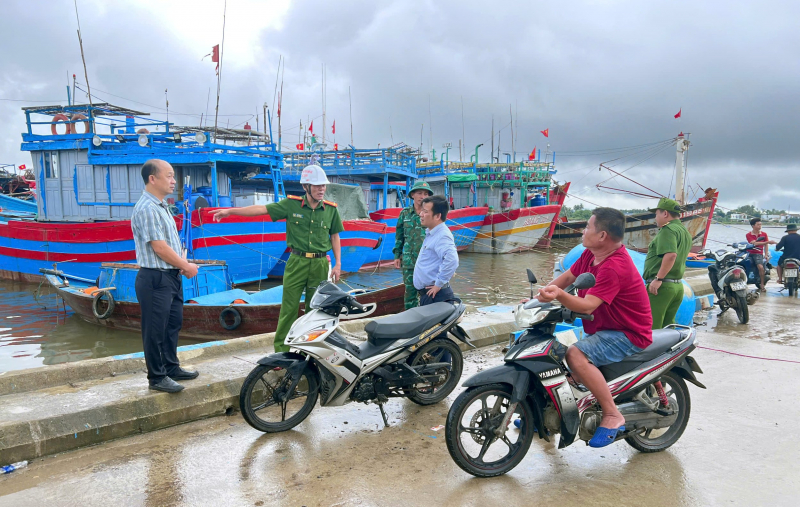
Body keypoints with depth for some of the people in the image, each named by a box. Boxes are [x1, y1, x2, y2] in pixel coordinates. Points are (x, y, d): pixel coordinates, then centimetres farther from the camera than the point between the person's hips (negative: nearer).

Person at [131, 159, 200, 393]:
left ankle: (171, 367, 32)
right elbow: (159, 247, -21)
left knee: (173, 324, 19)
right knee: (155, 330, 1)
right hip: (156, 279, -10)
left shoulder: (161, 206, 13)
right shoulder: (147, 209, -18)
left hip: (171, 276, 10)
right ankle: (157, 377, 12)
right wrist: (186, 266, -11)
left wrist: (183, 265, 5)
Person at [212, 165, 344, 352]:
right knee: (289, 308, -1)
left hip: (320, 264, 2)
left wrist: (338, 264, 5)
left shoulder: (331, 209, 3)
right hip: (297, 262, -1)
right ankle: (281, 351, 6)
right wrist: (230, 211, -12)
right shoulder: (291, 204, -3)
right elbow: (261, 209, -6)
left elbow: (335, 236, 10)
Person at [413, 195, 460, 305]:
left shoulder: (442, 236, -21)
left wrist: (439, 284, -29)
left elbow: (452, 259, -37)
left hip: (436, 296, -10)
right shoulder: (431, 234, 12)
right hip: (426, 294, 10)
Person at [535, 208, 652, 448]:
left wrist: (558, 295, -51)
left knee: (575, 355, -32)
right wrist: (539, 296, -1)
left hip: (628, 335, -10)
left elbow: (587, 306, -34)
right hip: (601, 328, 10)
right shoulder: (591, 254, 1)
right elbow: (568, 276, 11)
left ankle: (612, 415, -19)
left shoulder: (614, 267, -27)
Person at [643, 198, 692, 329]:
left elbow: (671, 255, -26)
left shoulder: (668, 230, -12)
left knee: (650, 328, -8)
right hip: (678, 287, 10)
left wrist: (658, 279, -24)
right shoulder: (686, 233, 20)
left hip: (660, 286, -10)